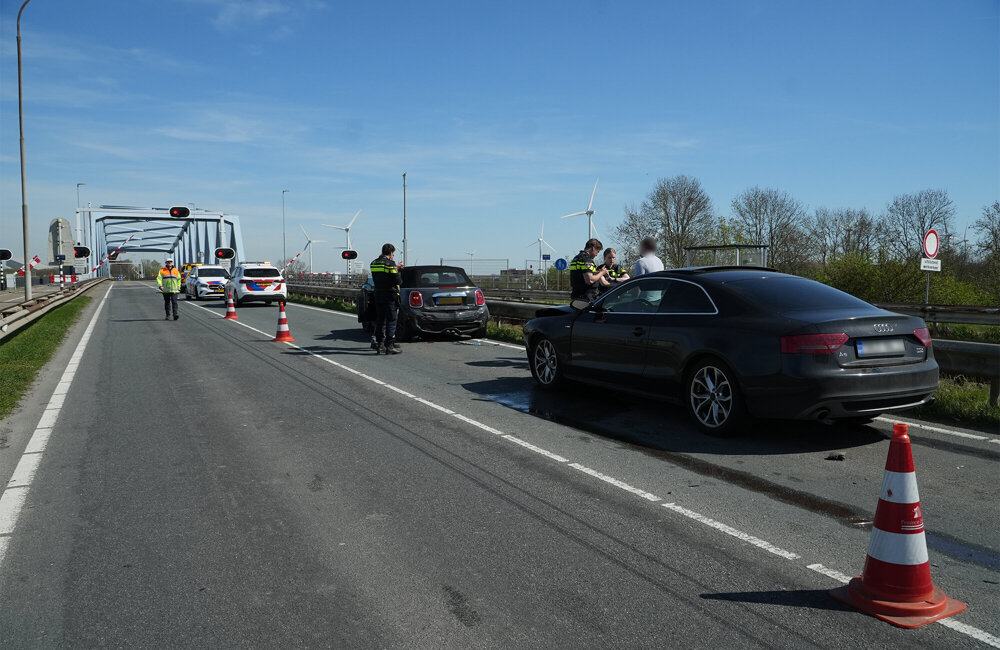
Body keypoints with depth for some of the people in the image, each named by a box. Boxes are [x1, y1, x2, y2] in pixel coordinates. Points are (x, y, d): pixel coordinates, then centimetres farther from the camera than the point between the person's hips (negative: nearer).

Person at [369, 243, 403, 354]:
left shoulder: (374, 263, 11)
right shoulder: (390, 263, -14)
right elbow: (397, 280, -16)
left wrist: (396, 268, 20)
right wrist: (397, 270, 3)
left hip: (378, 296, 7)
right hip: (390, 296, -7)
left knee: (380, 321, 13)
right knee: (391, 321, -2)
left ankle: (379, 345, 14)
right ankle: (389, 346, -4)